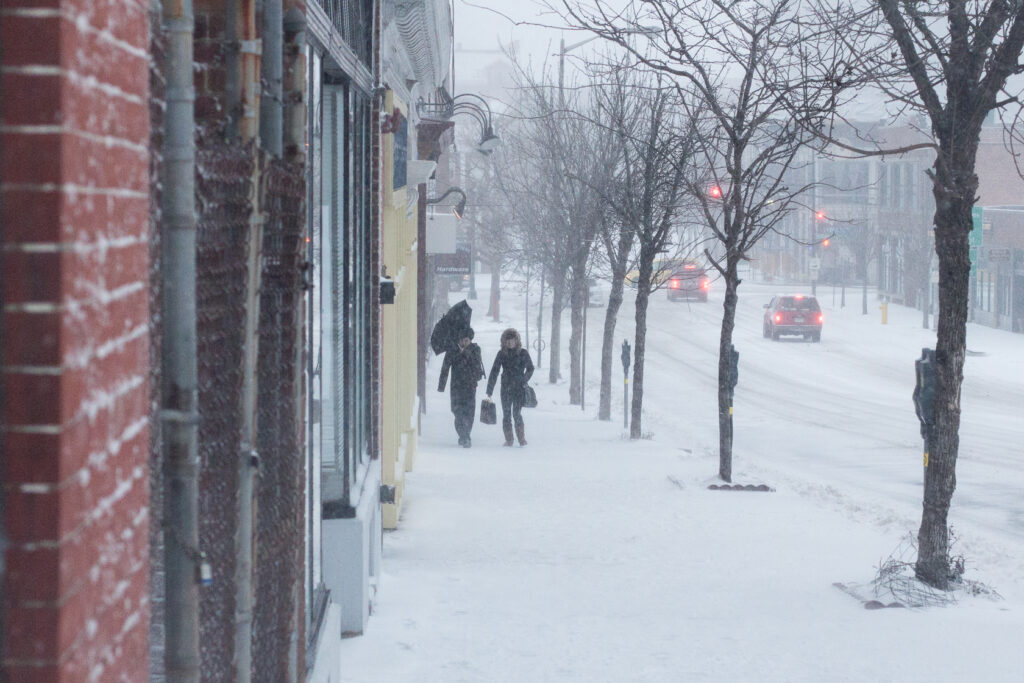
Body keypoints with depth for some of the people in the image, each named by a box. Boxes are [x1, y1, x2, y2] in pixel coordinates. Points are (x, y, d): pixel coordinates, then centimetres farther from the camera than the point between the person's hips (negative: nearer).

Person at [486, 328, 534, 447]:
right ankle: (508, 439, 10)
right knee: (506, 414, 1)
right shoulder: (501, 354, 4)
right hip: (506, 388, 2)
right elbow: (494, 372, 2)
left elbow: (530, 369, 11)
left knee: (517, 414, -11)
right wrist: (489, 390, -3)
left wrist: (523, 380, -6)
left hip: (519, 388, -2)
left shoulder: (523, 353, 1)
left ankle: (522, 439, -1)